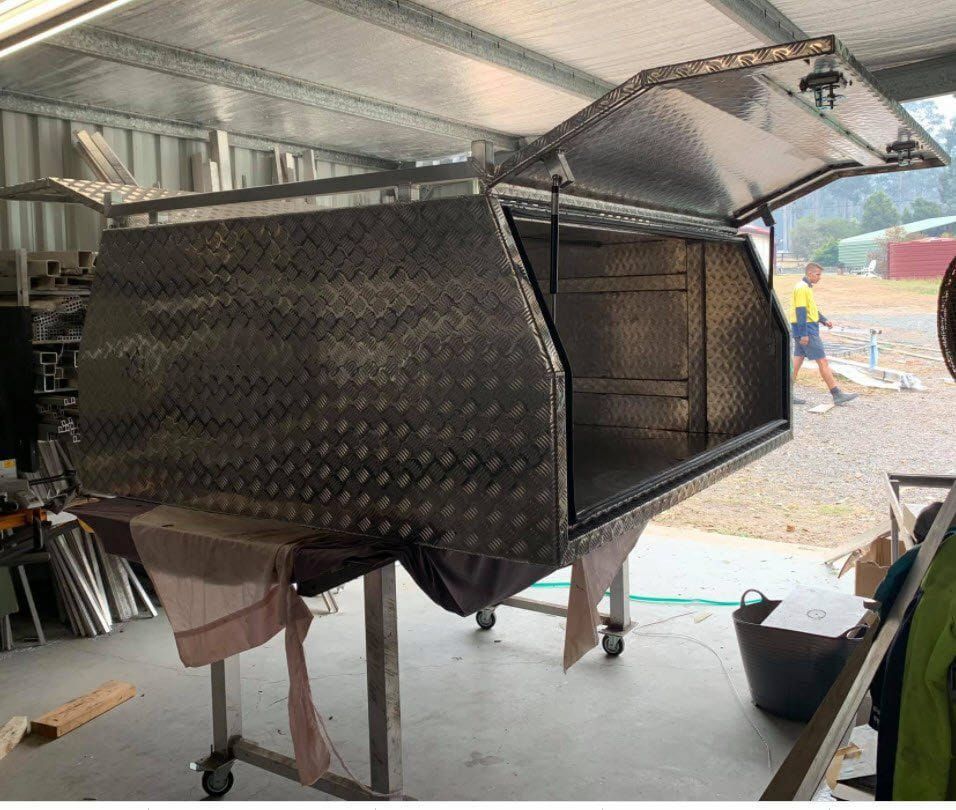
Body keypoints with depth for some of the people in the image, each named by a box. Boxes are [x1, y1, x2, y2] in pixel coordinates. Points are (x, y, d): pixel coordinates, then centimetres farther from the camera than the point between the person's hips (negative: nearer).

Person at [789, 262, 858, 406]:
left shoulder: (806, 287, 17)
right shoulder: (802, 288, -15)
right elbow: (801, 312, -21)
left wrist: (824, 320, 13)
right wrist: (804, 334, -23)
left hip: (802, 330, 10)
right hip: (807, 330, -10)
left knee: (797, 361, 9)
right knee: (823, 362, -6)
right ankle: (837, 395, -2)